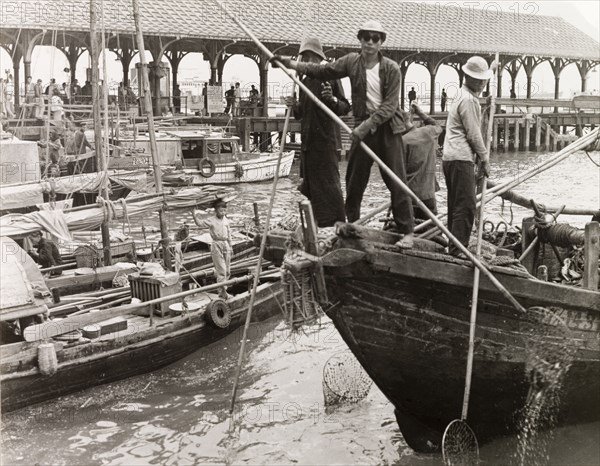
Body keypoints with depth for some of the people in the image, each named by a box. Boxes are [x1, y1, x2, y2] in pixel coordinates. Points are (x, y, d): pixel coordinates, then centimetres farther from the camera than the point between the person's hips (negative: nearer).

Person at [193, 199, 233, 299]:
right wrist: (196, 215, -32)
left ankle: (223, 291, 19)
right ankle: (222, 292, -8)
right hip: (216, 245, -6)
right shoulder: (211, 220, -5)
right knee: (221, 270, -10)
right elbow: (199, 223, -17)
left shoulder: (226, 221, 10)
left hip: (226, 244, 6)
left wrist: (230, 246, 20)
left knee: (227, 271, 8)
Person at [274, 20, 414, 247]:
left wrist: (367, 125, -22)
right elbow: (323, 70, 6)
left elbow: (390, 105, -14)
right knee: (354, 179, 9)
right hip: (363, 127, 4)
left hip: (388, 128, -4)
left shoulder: (391, 68, -9)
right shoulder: (352, 62, 2)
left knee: (396, 181, -4)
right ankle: (351, 224, 25)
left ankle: (407, 231, 2)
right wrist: (290, 63, -1)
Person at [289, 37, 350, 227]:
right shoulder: (304, 82, 15)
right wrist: (295, 107, 1)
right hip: (308, 140, 8)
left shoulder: (329, 78, -6)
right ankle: (318, 221, 23)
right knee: (309, 182, 12)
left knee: (329, 182, -8)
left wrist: (332, 99, -27)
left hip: (325, 139, -8)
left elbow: (345, 107, -9)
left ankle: (337, 224, -2)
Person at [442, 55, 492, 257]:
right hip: (461, 159, -11)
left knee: (457, 205, 12)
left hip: (452, 157, 11)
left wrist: (482, 158, 19)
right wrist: (485, 159, -3)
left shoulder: (466, 96, 22)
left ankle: (455, 246, 18)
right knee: (466, 205, -10)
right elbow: (473, 135, -13)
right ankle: (458, 249, -10)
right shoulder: (468, 100, -11)